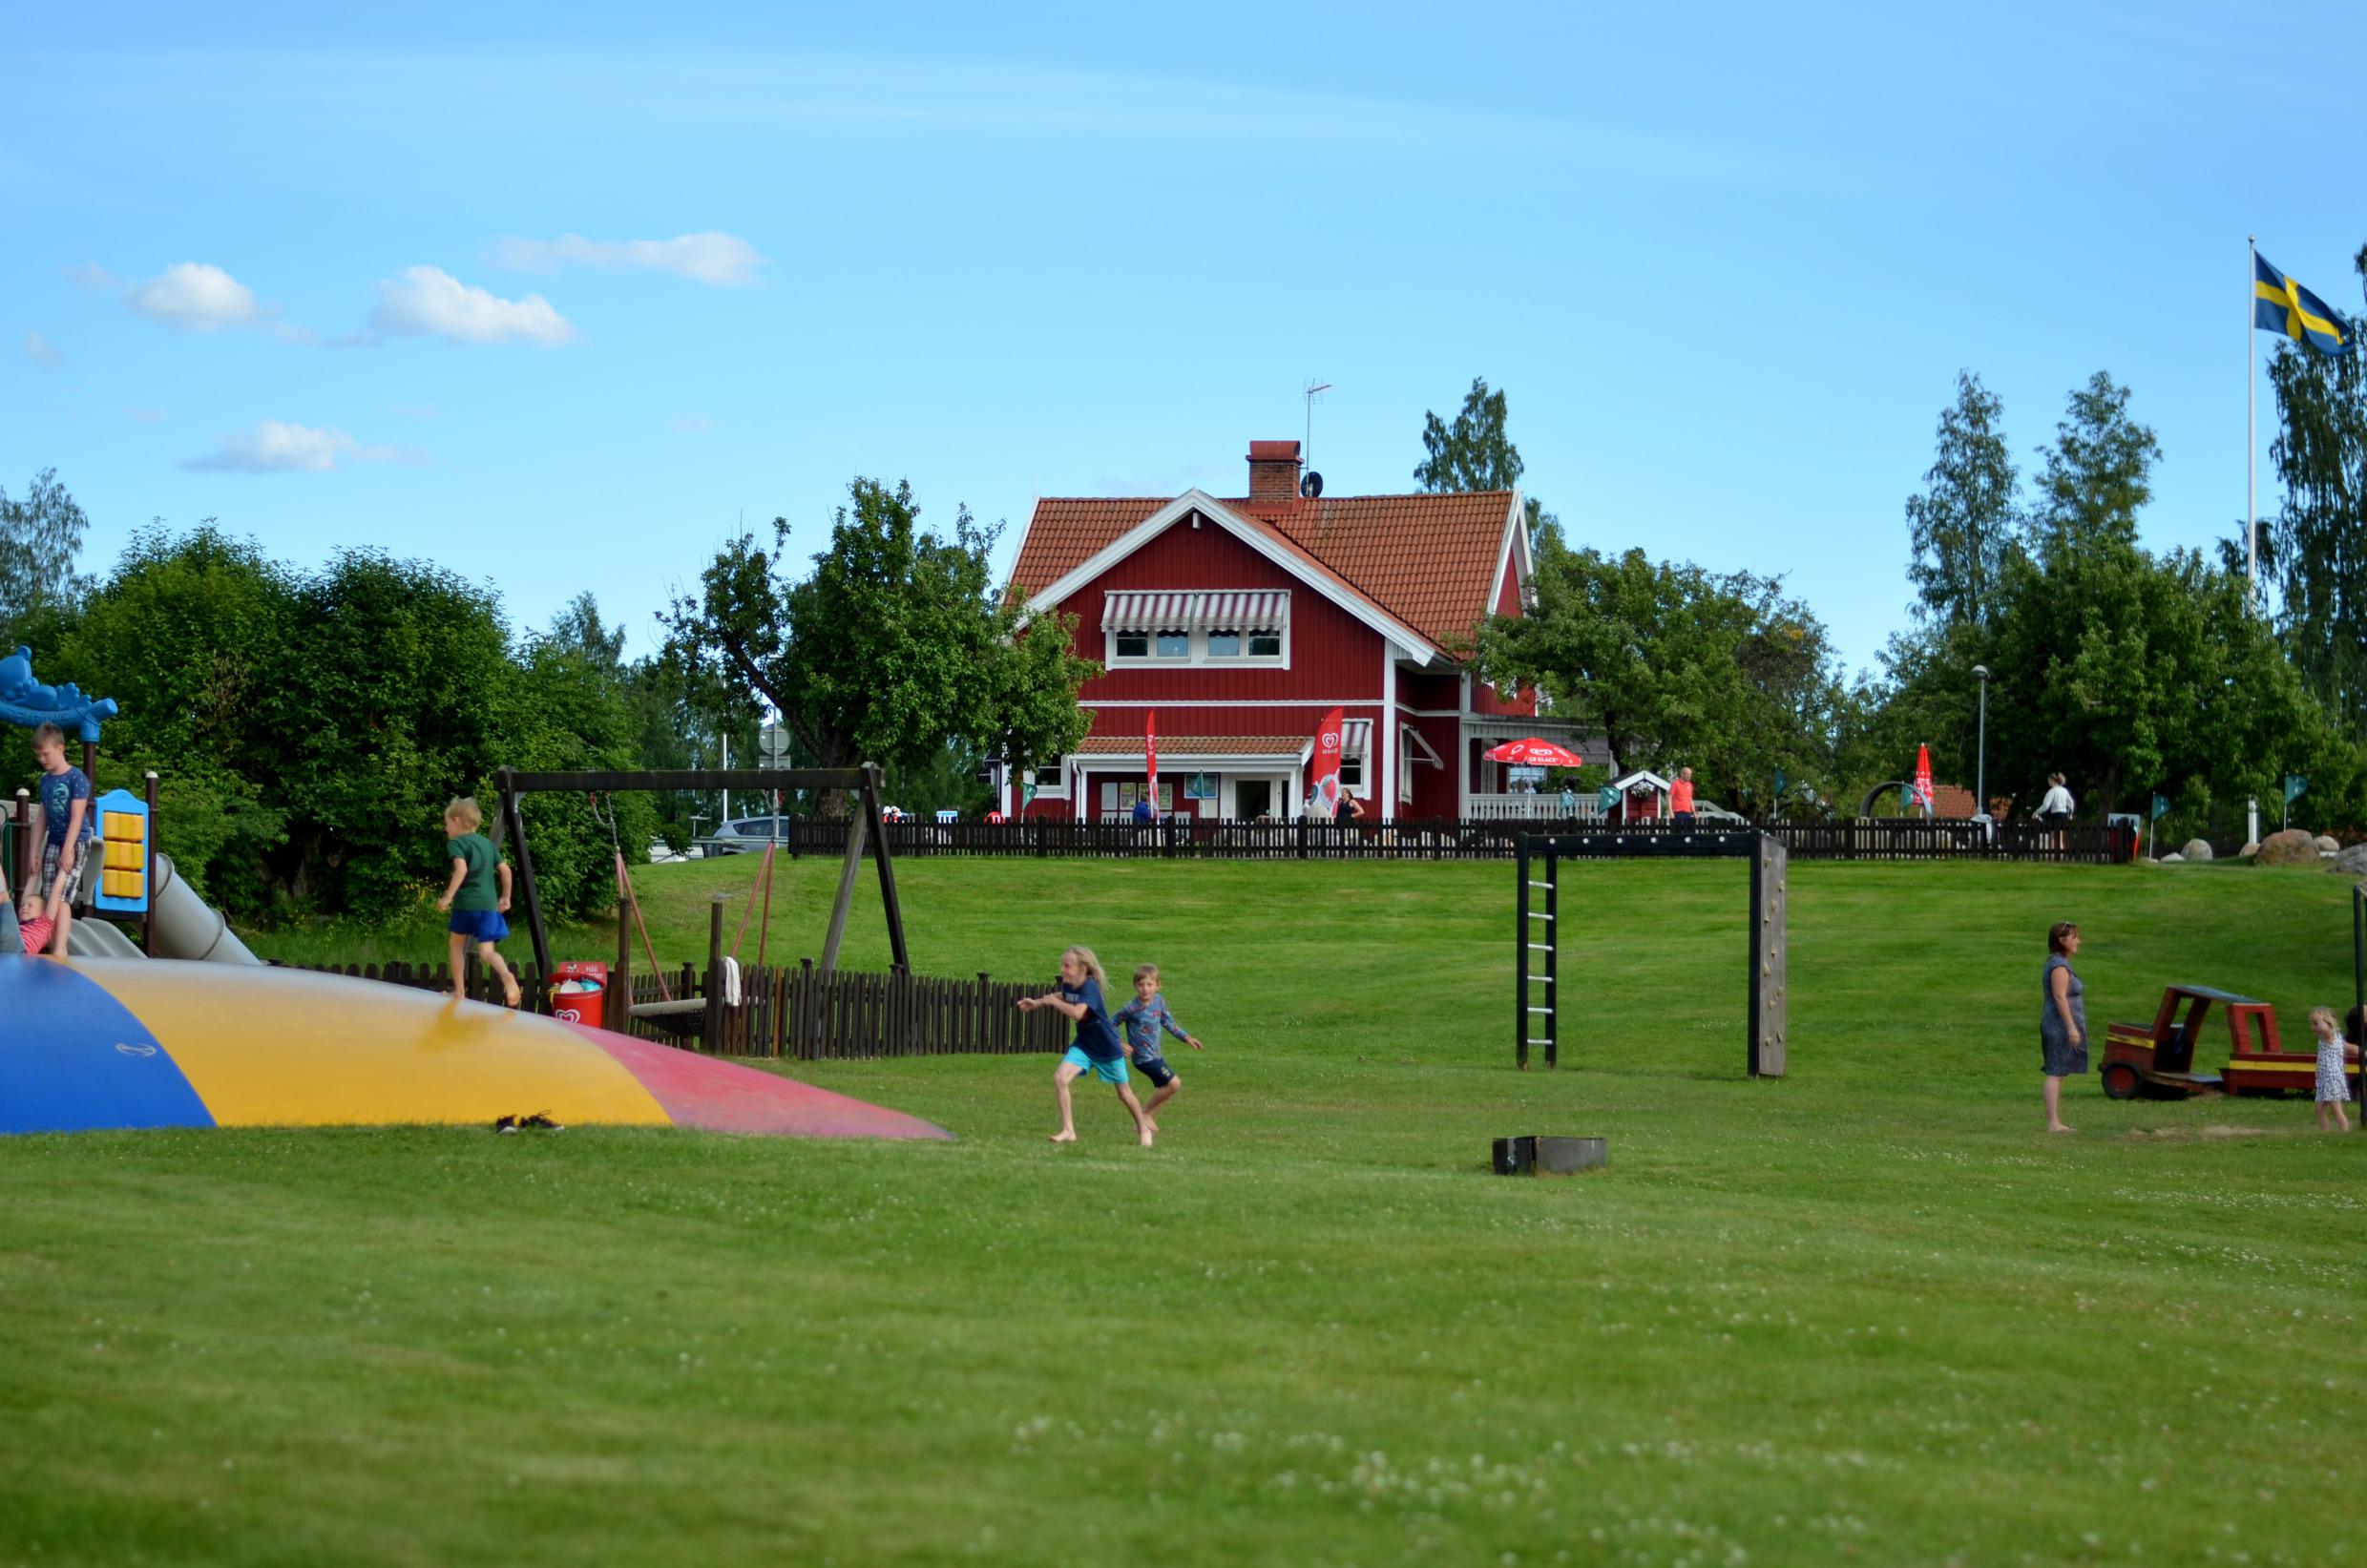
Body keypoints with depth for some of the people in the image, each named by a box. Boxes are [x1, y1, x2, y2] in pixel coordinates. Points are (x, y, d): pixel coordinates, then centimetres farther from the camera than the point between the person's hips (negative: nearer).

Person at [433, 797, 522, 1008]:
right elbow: (505, 869, 15)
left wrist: (448, 897, -20)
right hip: (489, 904, 4)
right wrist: (506, 897, 24)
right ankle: (506, 976, -29)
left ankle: (459, 994, 18)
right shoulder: (487, 843, 17)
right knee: (486, 951, 2)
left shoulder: (456, 843, -2)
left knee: (457, 944, 17)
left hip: (466, 902, -4)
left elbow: (461, 868, -20)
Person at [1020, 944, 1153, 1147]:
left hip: (1107, 1047, -6)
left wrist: (1053, 1001, -31)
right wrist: (1037, 1003, 6)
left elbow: (1077, 1012, -45)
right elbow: (1062, 996, 18)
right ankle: (1068, 1131, -10)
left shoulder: (1089, 987, -29)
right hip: (1083, 1044, 6)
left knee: (1123, 1093, 11)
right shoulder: (1068, 985, -8)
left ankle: (1143, 1129, 36)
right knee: (1060, 1078, -17)